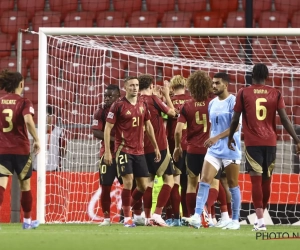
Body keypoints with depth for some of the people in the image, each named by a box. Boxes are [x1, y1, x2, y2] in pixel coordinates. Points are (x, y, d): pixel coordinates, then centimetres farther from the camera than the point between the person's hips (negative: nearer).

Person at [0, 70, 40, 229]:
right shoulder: (24, 102, -6)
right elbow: (28, 121, -22)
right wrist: (36, 140, -11)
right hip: (20, 149, -2)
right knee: (25, 184, 17)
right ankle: (27, 221, 27)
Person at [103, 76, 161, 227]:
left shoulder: (143, 105, 8)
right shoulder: (118, 105, -7)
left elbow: (148, 126, 19)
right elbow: (107, 128, -7)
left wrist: (156, 147, 18)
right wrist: (107, 151, -12)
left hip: (139, 151, 6)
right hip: (124, 149, -5)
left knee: (143, 186, 5)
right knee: (128, 182, -14)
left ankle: (127, 207, 28)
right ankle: (127, 218, -4)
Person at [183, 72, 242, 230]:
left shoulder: (233, 102, -10)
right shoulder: (212, 104, 12)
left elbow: (236, 126, -18)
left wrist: (217, 137, -25)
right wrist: (210, 141, 15)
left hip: (231, 150, -6)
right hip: (214, 150, 6)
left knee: (233, 184, 3)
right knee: (204, 180, -8)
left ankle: (235, 220, 12)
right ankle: (197, 217, -16)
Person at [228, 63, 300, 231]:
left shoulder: (243, 93, 0)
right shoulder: (275, 94, 3)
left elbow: (235, 119, 2)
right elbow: (285, 119, -3)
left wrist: (230, 137, 18)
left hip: (252, 143, -2)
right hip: (270, 142, 2)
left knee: (256, 180, -6)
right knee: (266, 180, 14)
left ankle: (260, 220, -18)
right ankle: (260, 216, 25)